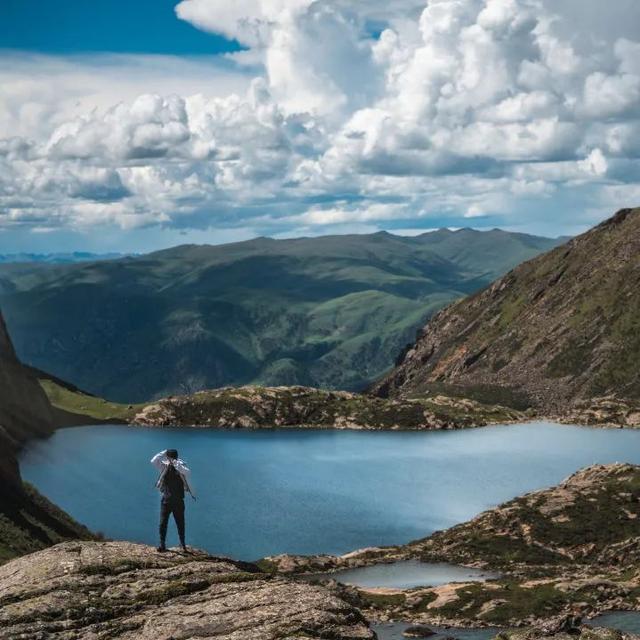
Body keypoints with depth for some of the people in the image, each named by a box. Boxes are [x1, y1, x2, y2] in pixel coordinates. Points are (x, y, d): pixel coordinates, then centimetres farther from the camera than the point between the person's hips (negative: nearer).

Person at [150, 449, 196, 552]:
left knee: (180, 523, 7)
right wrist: (163, 453, -15)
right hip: (166, 500, 1)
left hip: (178, 501, -1)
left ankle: (183, 544, 20)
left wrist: (177, 465, -32)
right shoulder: (164, 466, 1)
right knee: (163, 523, 0)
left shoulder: (181, 467, -5)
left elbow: (188, 473, -25)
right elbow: (153, 461, -12)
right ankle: (162, 544, 6)